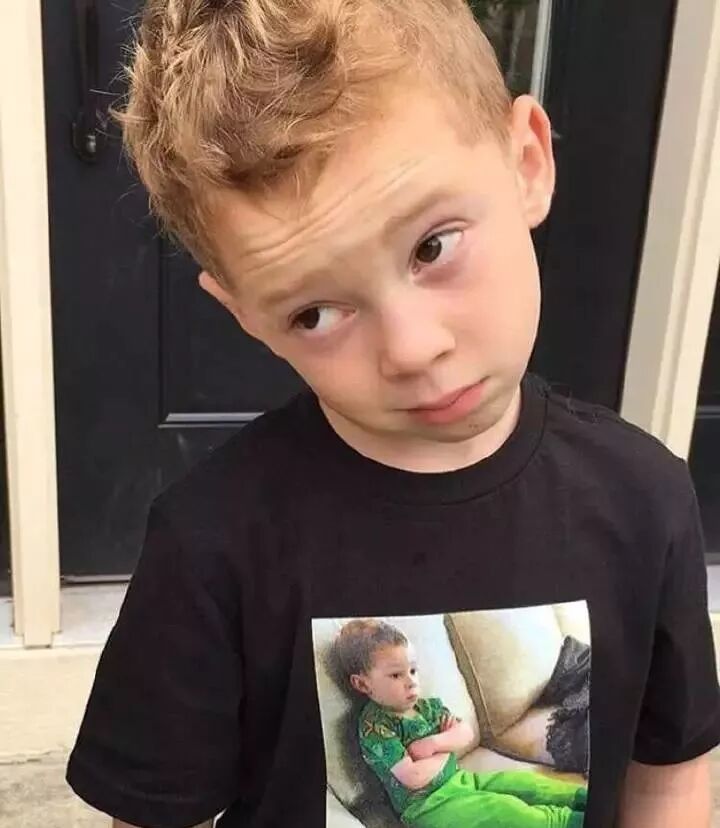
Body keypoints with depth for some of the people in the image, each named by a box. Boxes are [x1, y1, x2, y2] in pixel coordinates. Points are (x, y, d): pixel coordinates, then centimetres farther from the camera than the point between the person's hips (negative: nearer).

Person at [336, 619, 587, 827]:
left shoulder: (425, 706, 4)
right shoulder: (374, 727, -20)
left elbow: (466, 734, 3)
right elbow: (414, 778, -26)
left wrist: (435, 743, -17)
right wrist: (446, 751, -9)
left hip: (458, 779, 8)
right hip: (427, 804, -8)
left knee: (524, 782, 2)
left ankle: (579, 795, 8)